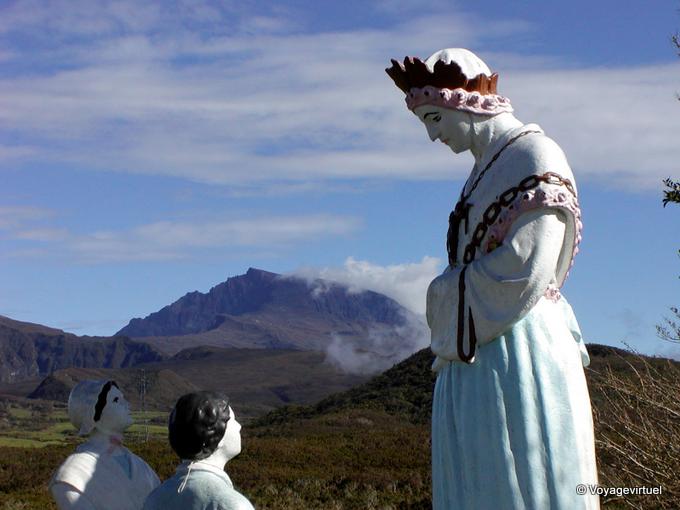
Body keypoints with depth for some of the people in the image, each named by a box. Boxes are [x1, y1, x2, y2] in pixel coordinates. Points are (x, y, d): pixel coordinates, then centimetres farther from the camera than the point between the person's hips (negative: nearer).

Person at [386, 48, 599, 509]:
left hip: (516, 350, -9)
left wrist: (448, 293, -5)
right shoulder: (490, 164, 18)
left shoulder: (535, 157, -9)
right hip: (475, 352, 9)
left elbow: (525, 268, -17)